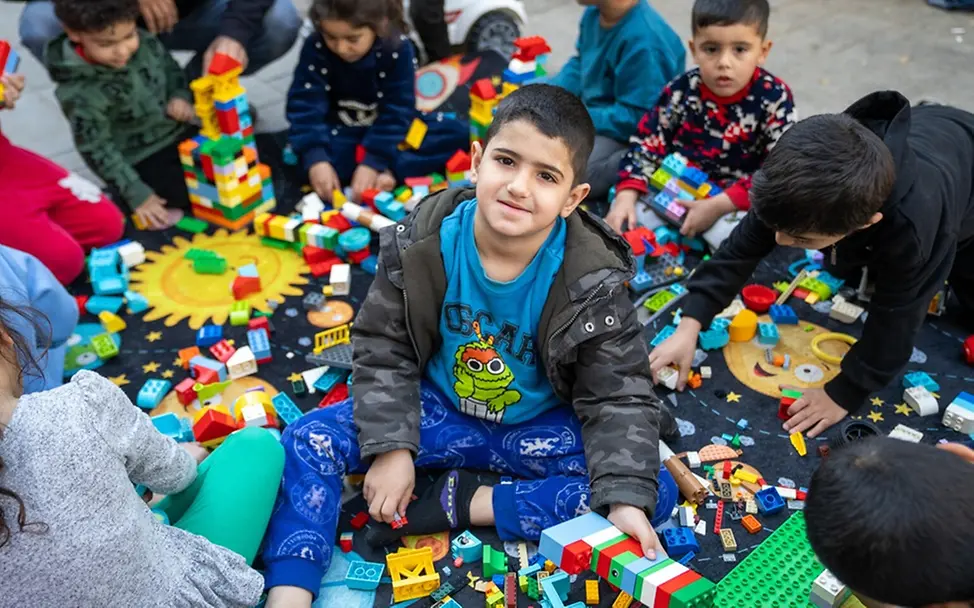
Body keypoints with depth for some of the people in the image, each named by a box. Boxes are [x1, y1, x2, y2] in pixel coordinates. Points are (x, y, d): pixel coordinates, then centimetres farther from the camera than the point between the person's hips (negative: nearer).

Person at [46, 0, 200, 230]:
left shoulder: (145, 43, -12)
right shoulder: (83, 95, -28)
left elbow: (171, 70, 9)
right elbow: (97, 150, -22)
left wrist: (180, 97, -12)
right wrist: (137, 195, -22)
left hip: (181, 134, 7)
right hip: (143, 160, -7)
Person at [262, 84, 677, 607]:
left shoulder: (593, 280, -22)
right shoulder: (420, 243, -17)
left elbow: (618, 397, -16)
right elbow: (383, 350, -7)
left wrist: (627, 499, -29)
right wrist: (391, 447, -16)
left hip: (541, 428, 0)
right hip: (438, 410, 1)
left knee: (651, 489, -21)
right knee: (307, 441, -15)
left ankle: (459, 503, -18)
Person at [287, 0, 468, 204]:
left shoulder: (398, 50, -21)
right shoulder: (315, 48, -19)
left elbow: (396, 113, -24)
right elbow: (305, 106, -24)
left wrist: (373, 163, -34)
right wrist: (315, 159, -39)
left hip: (388, 130, 0)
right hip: (342, 132, 0)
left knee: (457, 133, -22)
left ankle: (386, 172, -31)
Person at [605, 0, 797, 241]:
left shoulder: (775, 99, -12)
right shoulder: (681, 92, -6)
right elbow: (646, 145, -1)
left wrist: (718, 206, -26)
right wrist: (625, 196, -18)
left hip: (738, 202, -2)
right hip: (674, 190, 3)